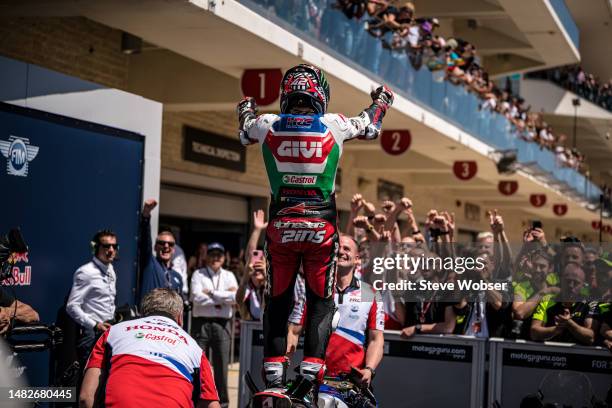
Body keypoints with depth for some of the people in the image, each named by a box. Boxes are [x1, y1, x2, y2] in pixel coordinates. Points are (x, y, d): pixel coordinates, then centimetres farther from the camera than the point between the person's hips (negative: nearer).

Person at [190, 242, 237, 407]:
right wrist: (223, 298, -7)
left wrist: (211, 293, -7)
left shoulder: (229, 276, 13)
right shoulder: (198, 274, 7)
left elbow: (235, 297, -4)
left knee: (221, 364, 4)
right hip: (201, 322, -2)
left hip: (222, 324, 2)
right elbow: (196, 297, -9)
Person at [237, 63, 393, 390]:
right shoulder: (334, 126, -4)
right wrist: (381, 100, 37)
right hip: (321, 227, -1)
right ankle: (312, 364, 1)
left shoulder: (267, 125, -2)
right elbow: (370, 128, 17)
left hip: (280, 226, 1)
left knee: (277, 300, 14)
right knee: (321, 301, 11)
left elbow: (245, 133, 23)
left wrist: (246, 108, 45)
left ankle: (273, 365, 10)